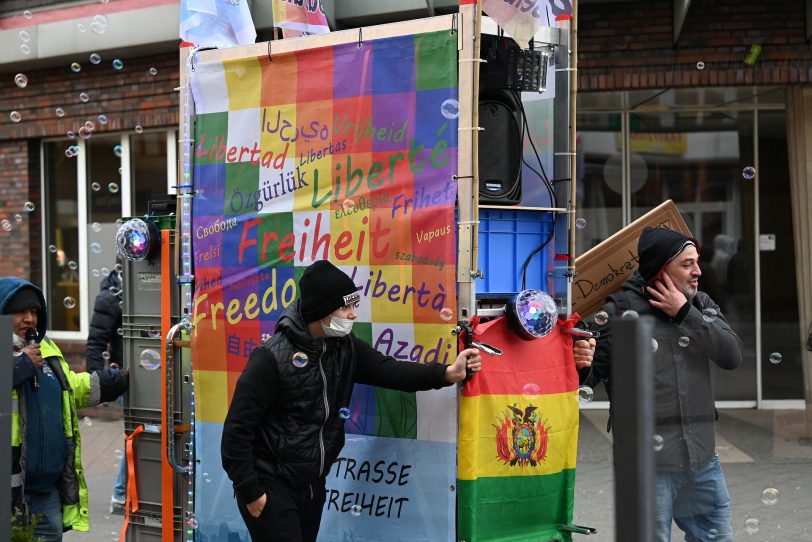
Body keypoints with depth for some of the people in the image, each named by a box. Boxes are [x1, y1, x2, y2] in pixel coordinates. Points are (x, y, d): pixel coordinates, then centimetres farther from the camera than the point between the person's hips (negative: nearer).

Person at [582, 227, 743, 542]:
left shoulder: (701, 305, 9)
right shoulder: (620, 311, -7)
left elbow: (732, 356, -5)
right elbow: (588, 378, -5)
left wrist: (685, 314, -11)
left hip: (701, 459, 5)